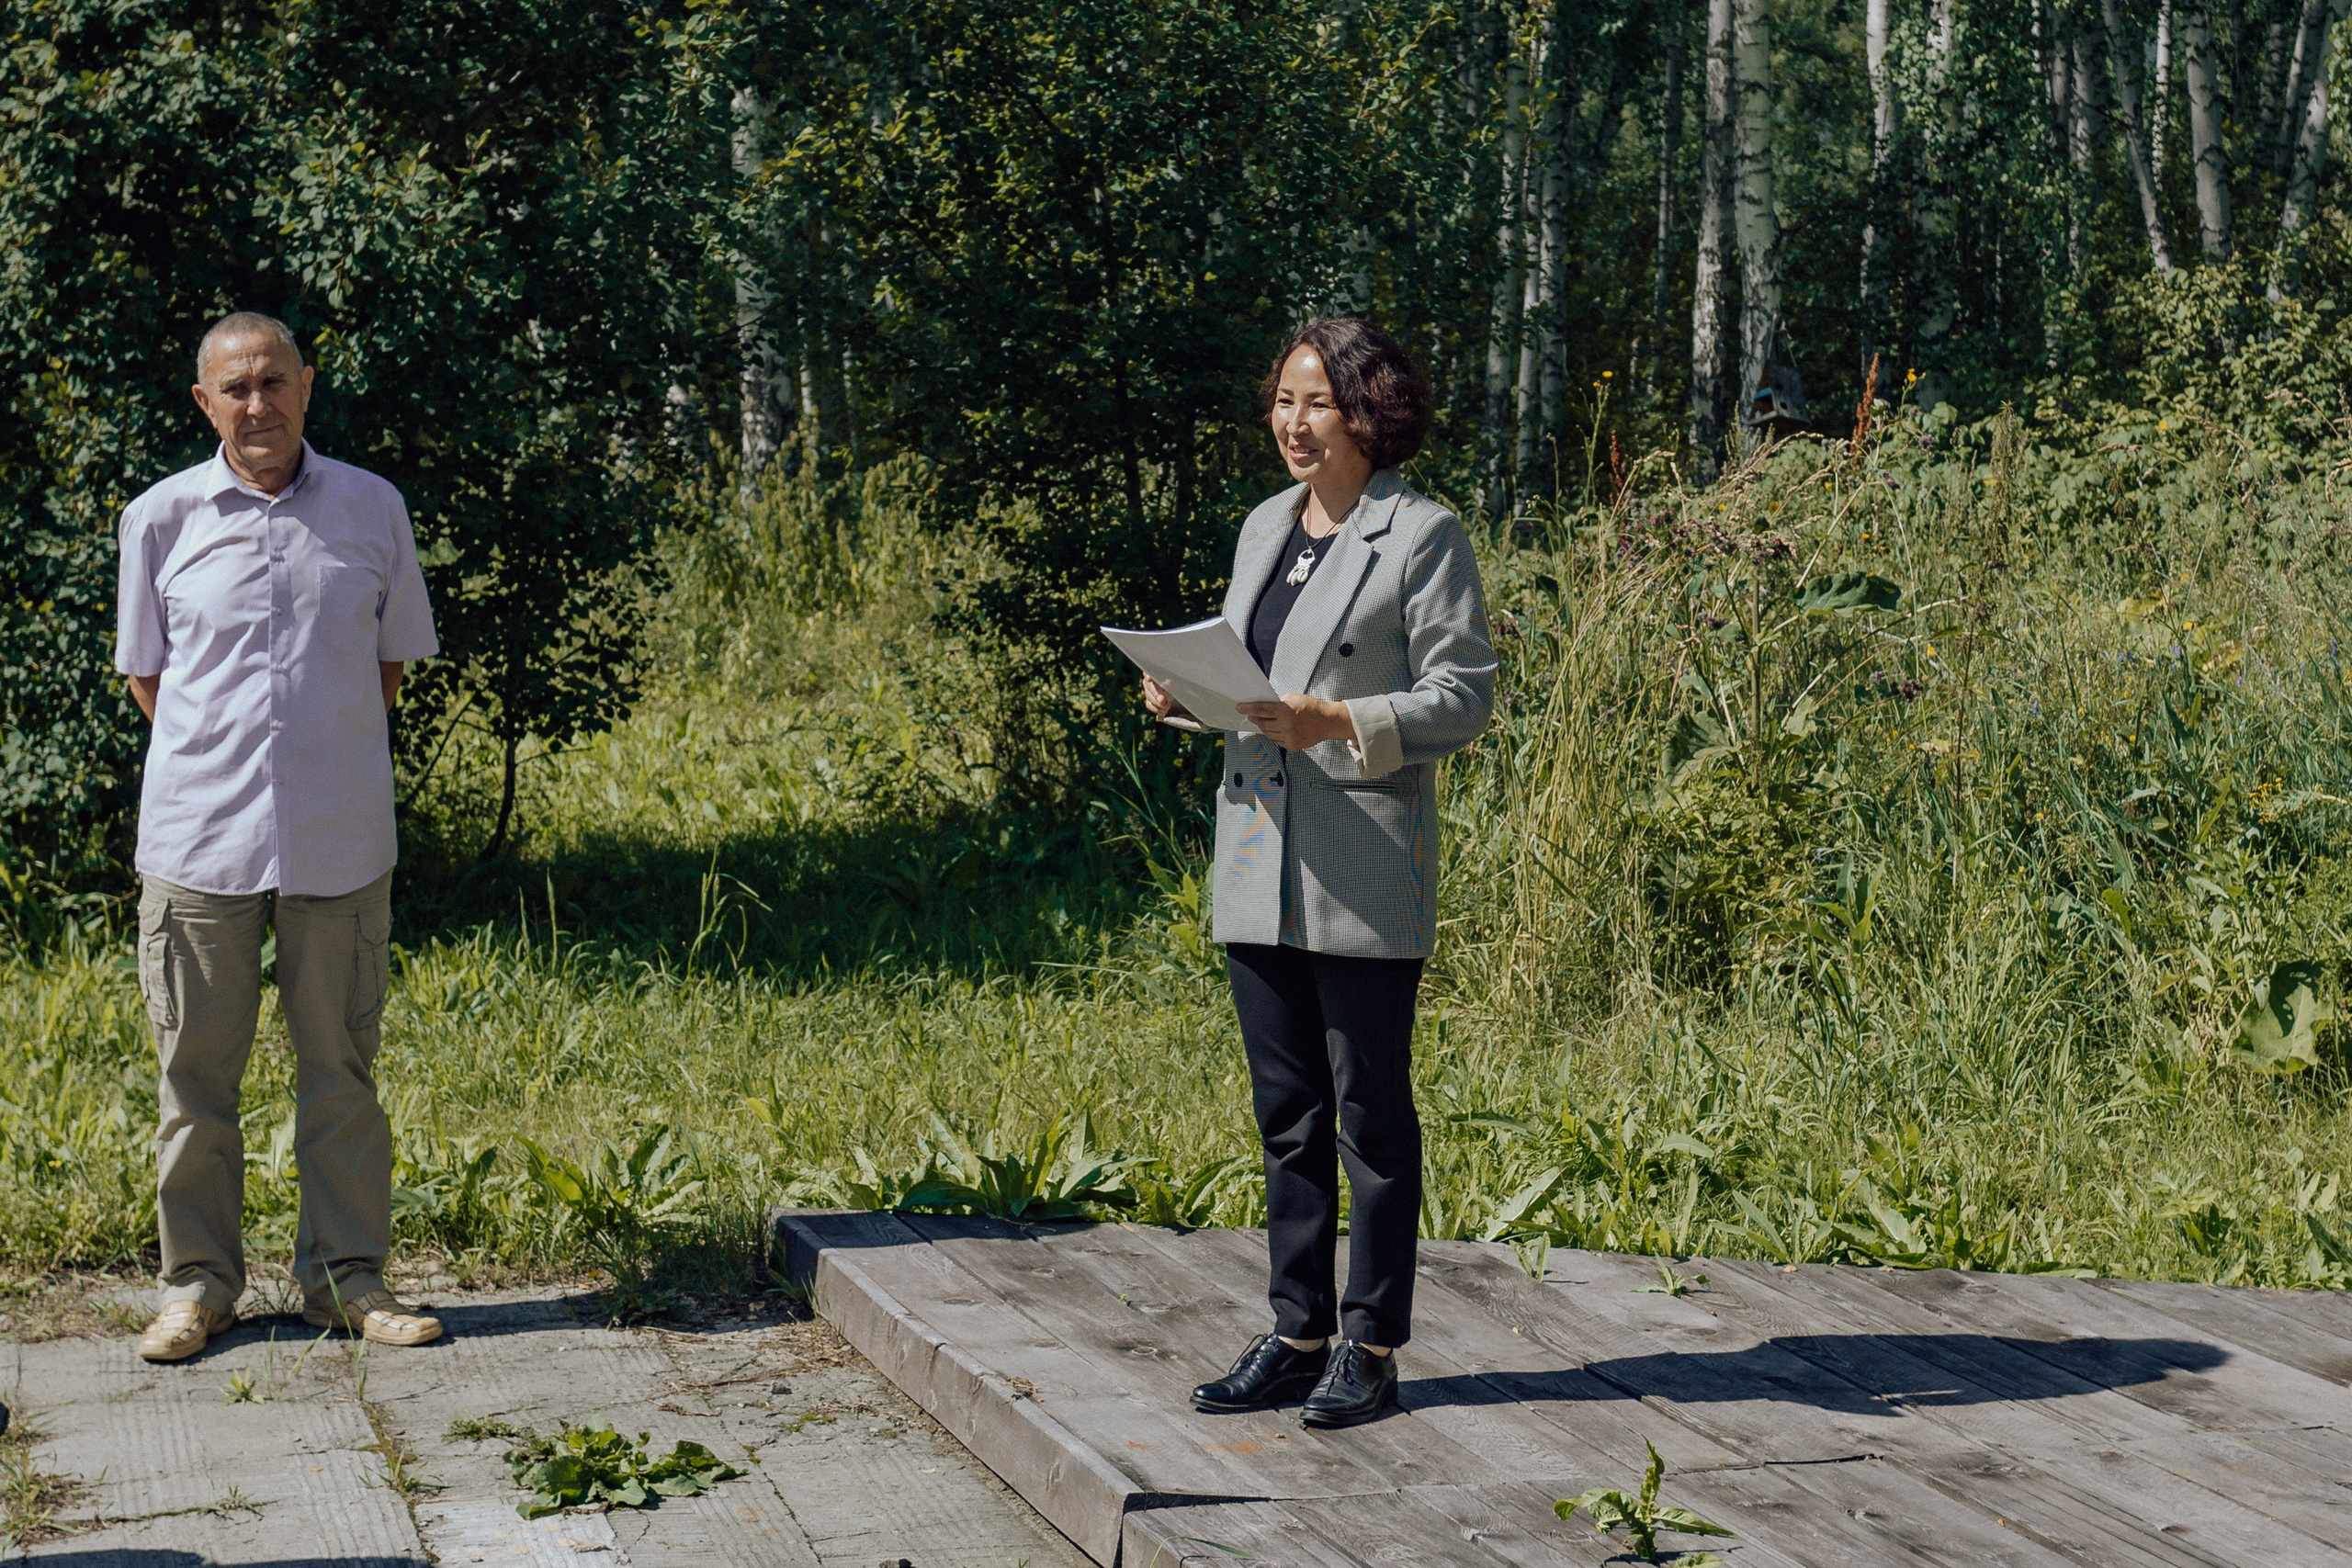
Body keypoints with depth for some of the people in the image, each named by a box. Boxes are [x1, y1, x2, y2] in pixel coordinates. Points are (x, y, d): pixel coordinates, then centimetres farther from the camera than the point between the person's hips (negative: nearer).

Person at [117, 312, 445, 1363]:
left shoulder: (371, 508, 4)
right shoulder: (160, 518, 3)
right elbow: (144, 672, 13)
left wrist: (329, 756, 11)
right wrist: (217, 762, 7)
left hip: (340, 840, 1)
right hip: (198, 834, 0)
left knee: (341, 1064, 6)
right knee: (196, 1068, 4)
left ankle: (347, 1276, 16)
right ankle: (198, 1281, 16)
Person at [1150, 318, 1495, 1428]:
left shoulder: (1423, 537, -6)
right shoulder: (1264, 527, 15)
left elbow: (1462, 699, -10)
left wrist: (1336, 724, -21)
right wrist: (1184, 692, 2)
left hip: (1365, 873, -7)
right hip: (1258, 865, 7)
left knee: (1370, 1112, 1)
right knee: (1286, 1111, 12)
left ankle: (1371, 1347, 10)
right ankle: (1295, 1336, 20)